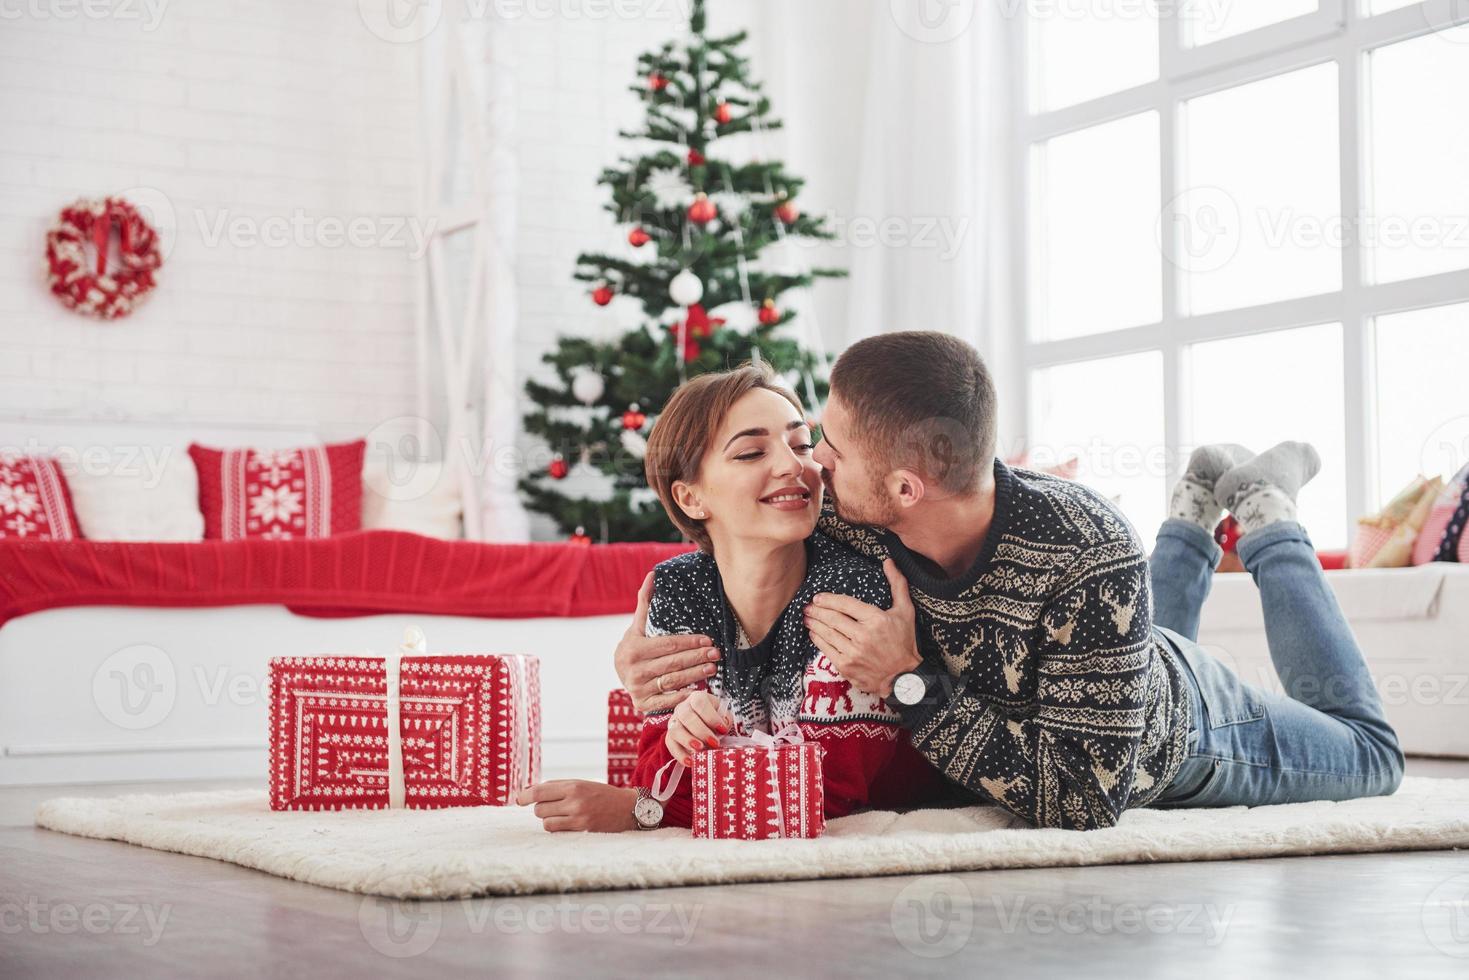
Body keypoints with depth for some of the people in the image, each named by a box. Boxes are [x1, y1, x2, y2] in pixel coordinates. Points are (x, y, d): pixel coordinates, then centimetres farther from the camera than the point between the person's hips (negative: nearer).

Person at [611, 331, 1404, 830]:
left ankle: (1267, 519, 35)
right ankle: (1195, 516, 50)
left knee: (1368, 756, 28)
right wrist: (650, 654, -36)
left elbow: (1083, 802, -46)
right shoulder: (846, 532, -35)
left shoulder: (1089, 556, -48)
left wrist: (908, 683, -51)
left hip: (1179, 731, -4)